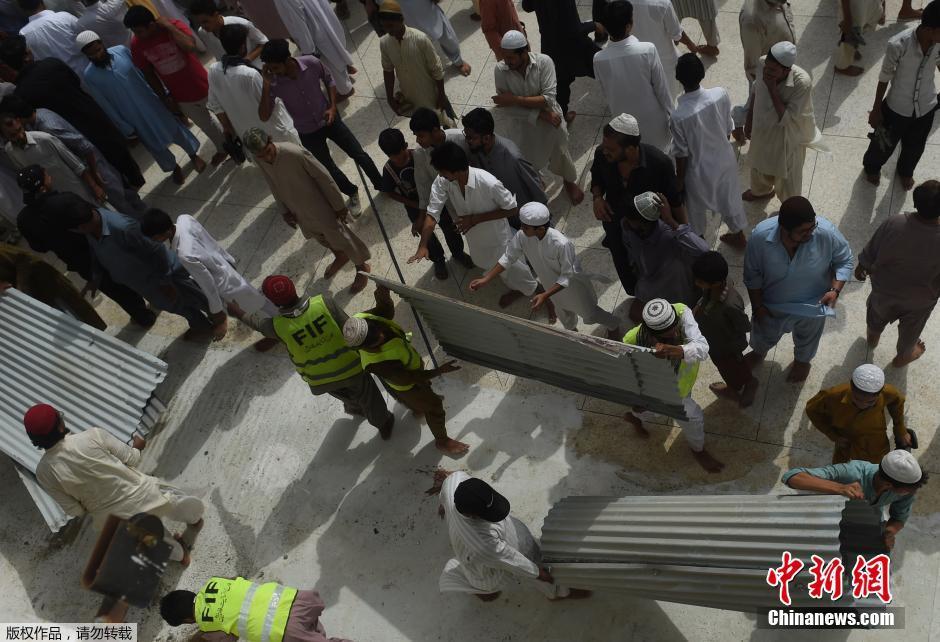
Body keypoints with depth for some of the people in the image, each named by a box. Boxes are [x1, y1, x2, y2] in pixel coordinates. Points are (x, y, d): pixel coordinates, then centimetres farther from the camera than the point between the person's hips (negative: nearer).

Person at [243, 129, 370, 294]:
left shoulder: (295, 153, -33)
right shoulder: (260, 162, -14)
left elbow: (323, 178, -23)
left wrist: (339, 205, -16)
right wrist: (286, 211, 9)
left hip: (319, 206, -6)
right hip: (299, 210, 6)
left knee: (338, 235, 11)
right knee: (320, 236, 27)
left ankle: (362, 266, 35)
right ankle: (341, 256, 55)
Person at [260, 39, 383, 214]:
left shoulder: (311, 63, -21)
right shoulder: (273, 82, -22)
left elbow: (329, 81, -1)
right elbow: (264, 116, -25)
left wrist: (332, 107, -13)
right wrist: (266, 86, -35)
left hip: (329, 119, 0)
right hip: (308, 133, 0)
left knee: (360, 155, 2)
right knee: (330, 171, 5)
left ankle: (382, 185, 26)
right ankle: (352, 193, 35)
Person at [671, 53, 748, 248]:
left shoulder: (678, 117, -34)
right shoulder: (721, 94, -21)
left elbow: (682, 155, -20)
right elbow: (728, 129, -4)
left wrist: (679, 180, -3)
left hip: (699, 170, -4)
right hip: (725, 160, 4)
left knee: (696, 209, 25)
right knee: (730, 198, 30)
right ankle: (738, 236, 53)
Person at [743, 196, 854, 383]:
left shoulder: (827, 232, -33)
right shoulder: (760, 236, -33)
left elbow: (844, 260, -12)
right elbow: (752, 274, -16)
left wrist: (835, 290, -25)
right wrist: (757, 306, -9)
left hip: (812, 304, 0)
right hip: (772, 303, 0)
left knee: (807, 337, 31)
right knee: (763, 332, 31)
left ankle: (802, 360, 66)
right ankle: (759, 351, 67)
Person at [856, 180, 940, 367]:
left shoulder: (893, 224, -33)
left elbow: (870, 253, -16)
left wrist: (861, 267, 6)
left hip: (885, 287, 1)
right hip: (919, 300, -1)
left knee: (878, 310, 35)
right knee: (910, 328, 31)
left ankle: (873, 336, 64)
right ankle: (902, 356, 58)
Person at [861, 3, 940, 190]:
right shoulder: (898, 45, -30)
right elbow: (884, 78, -16)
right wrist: (876, 110, -6)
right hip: (897, 108, -3)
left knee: (915, 148, 27)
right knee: (884, 145, 23)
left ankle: (905, 171, 59)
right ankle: (872, 167, 57)